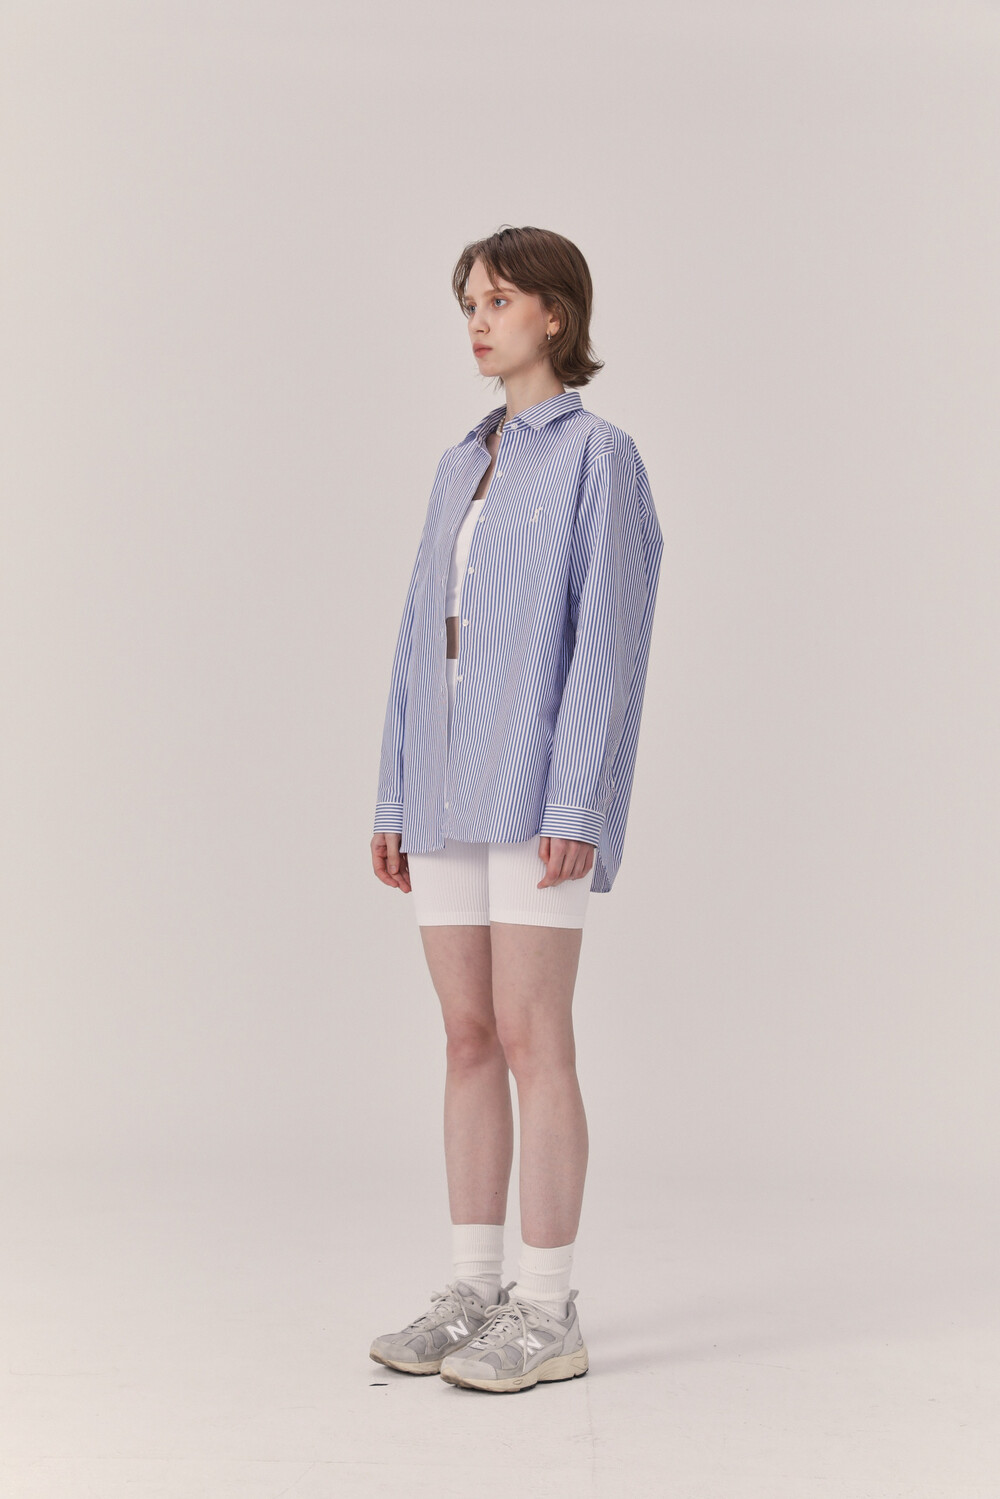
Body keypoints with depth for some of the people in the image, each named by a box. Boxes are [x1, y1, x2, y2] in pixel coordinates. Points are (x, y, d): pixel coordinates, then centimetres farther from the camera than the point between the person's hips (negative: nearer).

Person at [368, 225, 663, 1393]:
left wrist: (576, 805, -19)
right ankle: (473, 1293, 14)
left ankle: (547, 1312, -1)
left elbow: (610, 636, -12)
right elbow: (424, 638, 16)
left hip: (539, 785, -7)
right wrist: (395, 798, 11)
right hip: (451, 784, 7)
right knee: (468, 1038, 7)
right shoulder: (462, 468, 18)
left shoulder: (600, 455, -4)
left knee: (530, 1038, -8)